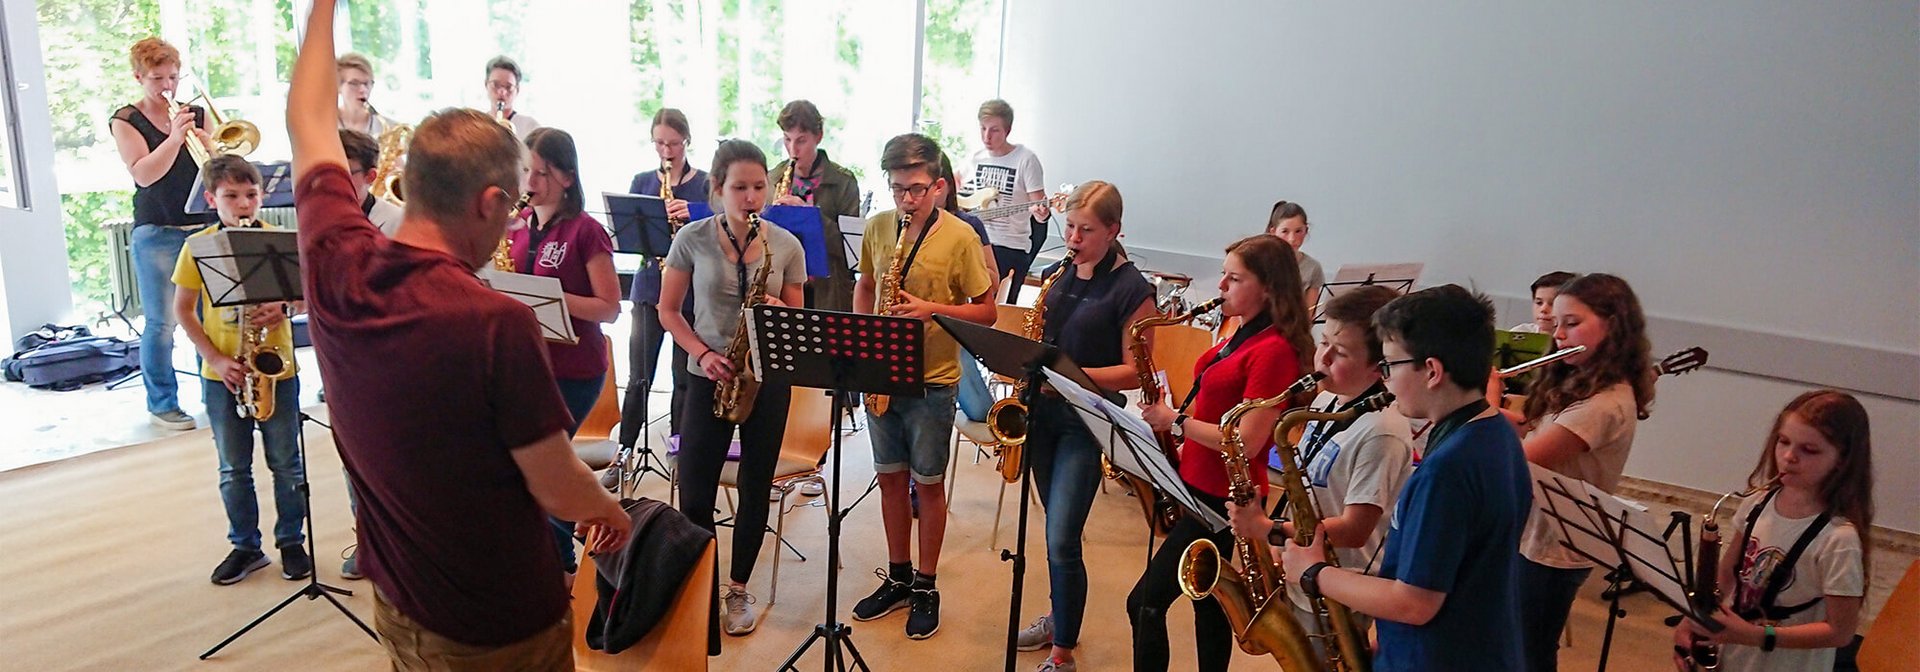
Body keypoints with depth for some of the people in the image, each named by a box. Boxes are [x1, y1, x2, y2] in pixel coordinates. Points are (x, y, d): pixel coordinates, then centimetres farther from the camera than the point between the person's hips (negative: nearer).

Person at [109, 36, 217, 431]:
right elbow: (143, 174, -12)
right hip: (157, 233, -3)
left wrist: (203, 142, -15)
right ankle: (162, 403, 8)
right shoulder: (125, 121, 2)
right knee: (162, 323, -3)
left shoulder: (196, 114, 11)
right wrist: (174, 138, -24)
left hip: (205, 227, 3)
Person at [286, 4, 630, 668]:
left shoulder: (334, 268, -12)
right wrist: (612, 513, 1)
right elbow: (559, 490, -21)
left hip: (396, 610, 6)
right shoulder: (497, 324, -31)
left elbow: (308, 121, 5)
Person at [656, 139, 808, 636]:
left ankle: (738, 589, 27)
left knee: (755, 489, 9)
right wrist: (702, 353, -12)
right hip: (710, 377, -1)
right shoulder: (693, 239, -4)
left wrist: (781, 316, -16)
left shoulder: (786, 246, -1)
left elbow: (798, 317, 7)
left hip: (768, 380, 1)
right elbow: (668, 310, 3)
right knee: (694, 493, 0)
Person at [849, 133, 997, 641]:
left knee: (929, 483, 7)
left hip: (932, 380, -4)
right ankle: (898, 576, 30)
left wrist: (932, 309, -22)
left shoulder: (960, 238, -11)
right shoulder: (876, 228, 3)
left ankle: (926, 587, 22)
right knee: (890, 477, 14)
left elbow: (987, 312, -8)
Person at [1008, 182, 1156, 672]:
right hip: (1042, 410, 6)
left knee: (1062, 539, -9)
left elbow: (1136, 372, -11)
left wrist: (1073, 374, -22)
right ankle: (1061, 618, 37)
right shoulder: (1055, 274, 7)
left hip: (1087, 421, -6)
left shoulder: (1132, 290, -11)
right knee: (1057, 530, 18)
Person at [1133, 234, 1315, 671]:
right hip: (1200, 485, 10)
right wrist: (1173, 417, 4)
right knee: (1206, 598, 18)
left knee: (1145, 603, -9)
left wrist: (1176, 422, -16)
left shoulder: (1274, 350, -19)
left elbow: (1246, 442, -24)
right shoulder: (1242, 336, 10)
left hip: (1220, 498, -9)